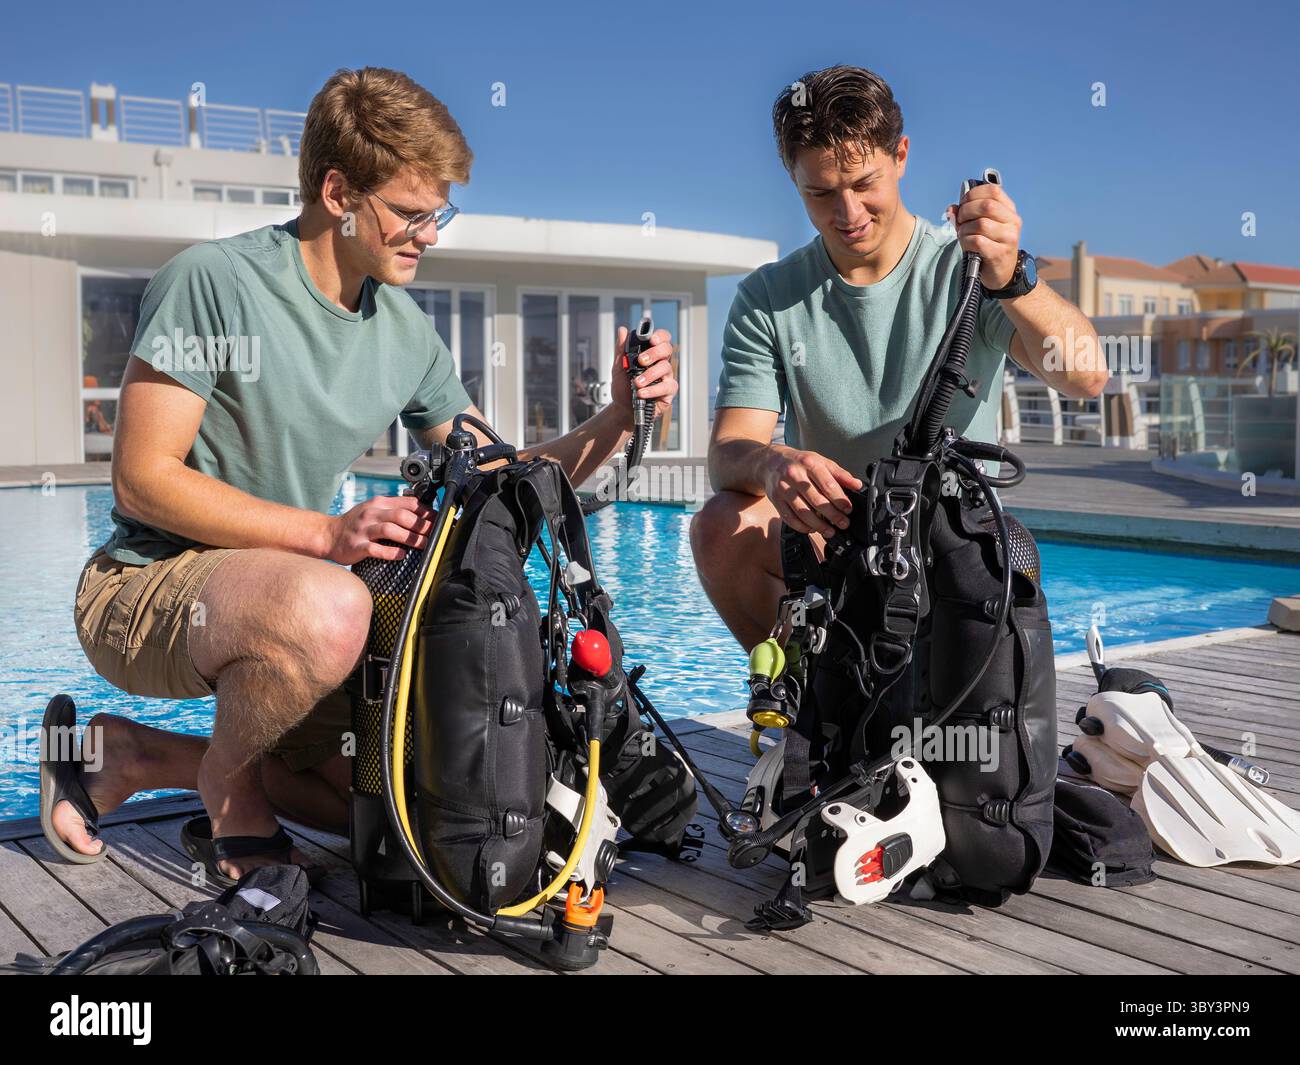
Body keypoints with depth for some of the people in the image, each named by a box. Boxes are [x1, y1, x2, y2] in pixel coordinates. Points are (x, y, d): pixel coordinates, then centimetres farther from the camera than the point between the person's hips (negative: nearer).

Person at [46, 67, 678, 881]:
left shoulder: (406, 333, 4)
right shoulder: (216, 280, -15)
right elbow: (143, 479, -19)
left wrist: (619, 419, -8)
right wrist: (327, 533, -28)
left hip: (282, 592, 7)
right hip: (145, 585, -7)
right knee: (329, 608, -39)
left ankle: (143, 757, 11)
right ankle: (227, 781, -6)